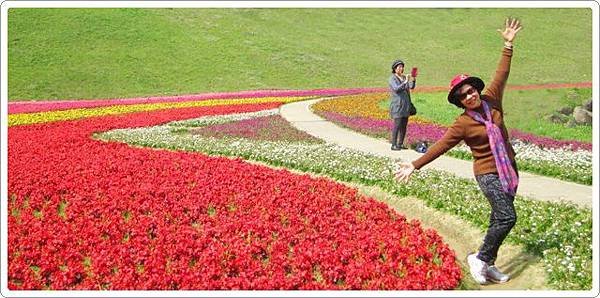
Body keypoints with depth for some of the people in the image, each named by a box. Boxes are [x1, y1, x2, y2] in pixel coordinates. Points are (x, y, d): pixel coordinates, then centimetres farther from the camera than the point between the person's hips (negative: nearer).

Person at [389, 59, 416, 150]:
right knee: (397, 125, -10)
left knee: (404, 125, 7)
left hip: (406, 105, 7)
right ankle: (393, 145, -6)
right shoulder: (392, 78, -5)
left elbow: (411, 87, 2)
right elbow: (396, 89, -20)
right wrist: (405, 82, -30)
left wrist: (413, 80, -16)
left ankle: (400, 144, 14)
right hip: (397, 105, -7)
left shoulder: (404, 77, 14)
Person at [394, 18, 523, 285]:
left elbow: (501, 75, 3)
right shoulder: (462, 124, -15)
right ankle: (480, 258, 2)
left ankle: (487, 265, 22)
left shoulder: (490, 100, -2)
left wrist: (508, 44, 0)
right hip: (488, 173, -6)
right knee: (507, 217, -15)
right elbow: (440, 146, -17)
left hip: (509, 169, 6)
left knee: (499, 218, 11)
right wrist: (415, 165, -23)